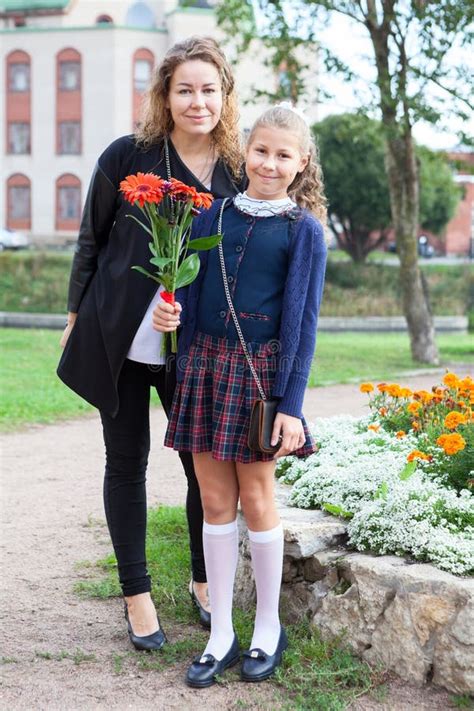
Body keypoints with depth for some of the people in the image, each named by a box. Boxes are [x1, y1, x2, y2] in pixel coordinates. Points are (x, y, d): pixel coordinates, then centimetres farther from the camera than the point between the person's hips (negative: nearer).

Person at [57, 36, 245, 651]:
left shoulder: (239, 172, -1)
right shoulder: (127, 156, -7)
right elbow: (91, 240, 2)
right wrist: (77, 317, 6)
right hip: (119, 339, -1)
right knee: (127, 461, 8)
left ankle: (204, 581, 29)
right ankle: (137, 594, 21)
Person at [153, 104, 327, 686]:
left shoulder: (304, 230, -3)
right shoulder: (215, 213, 8)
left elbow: (303, 320, -5)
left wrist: (291, 406, -9)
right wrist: (171, 313, -9)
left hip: (261, 370, -3)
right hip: (205, 362, 4)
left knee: (255, 498, 4)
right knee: (215, 500, 7)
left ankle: (268, 629, 22)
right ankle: (220, 635, 18)